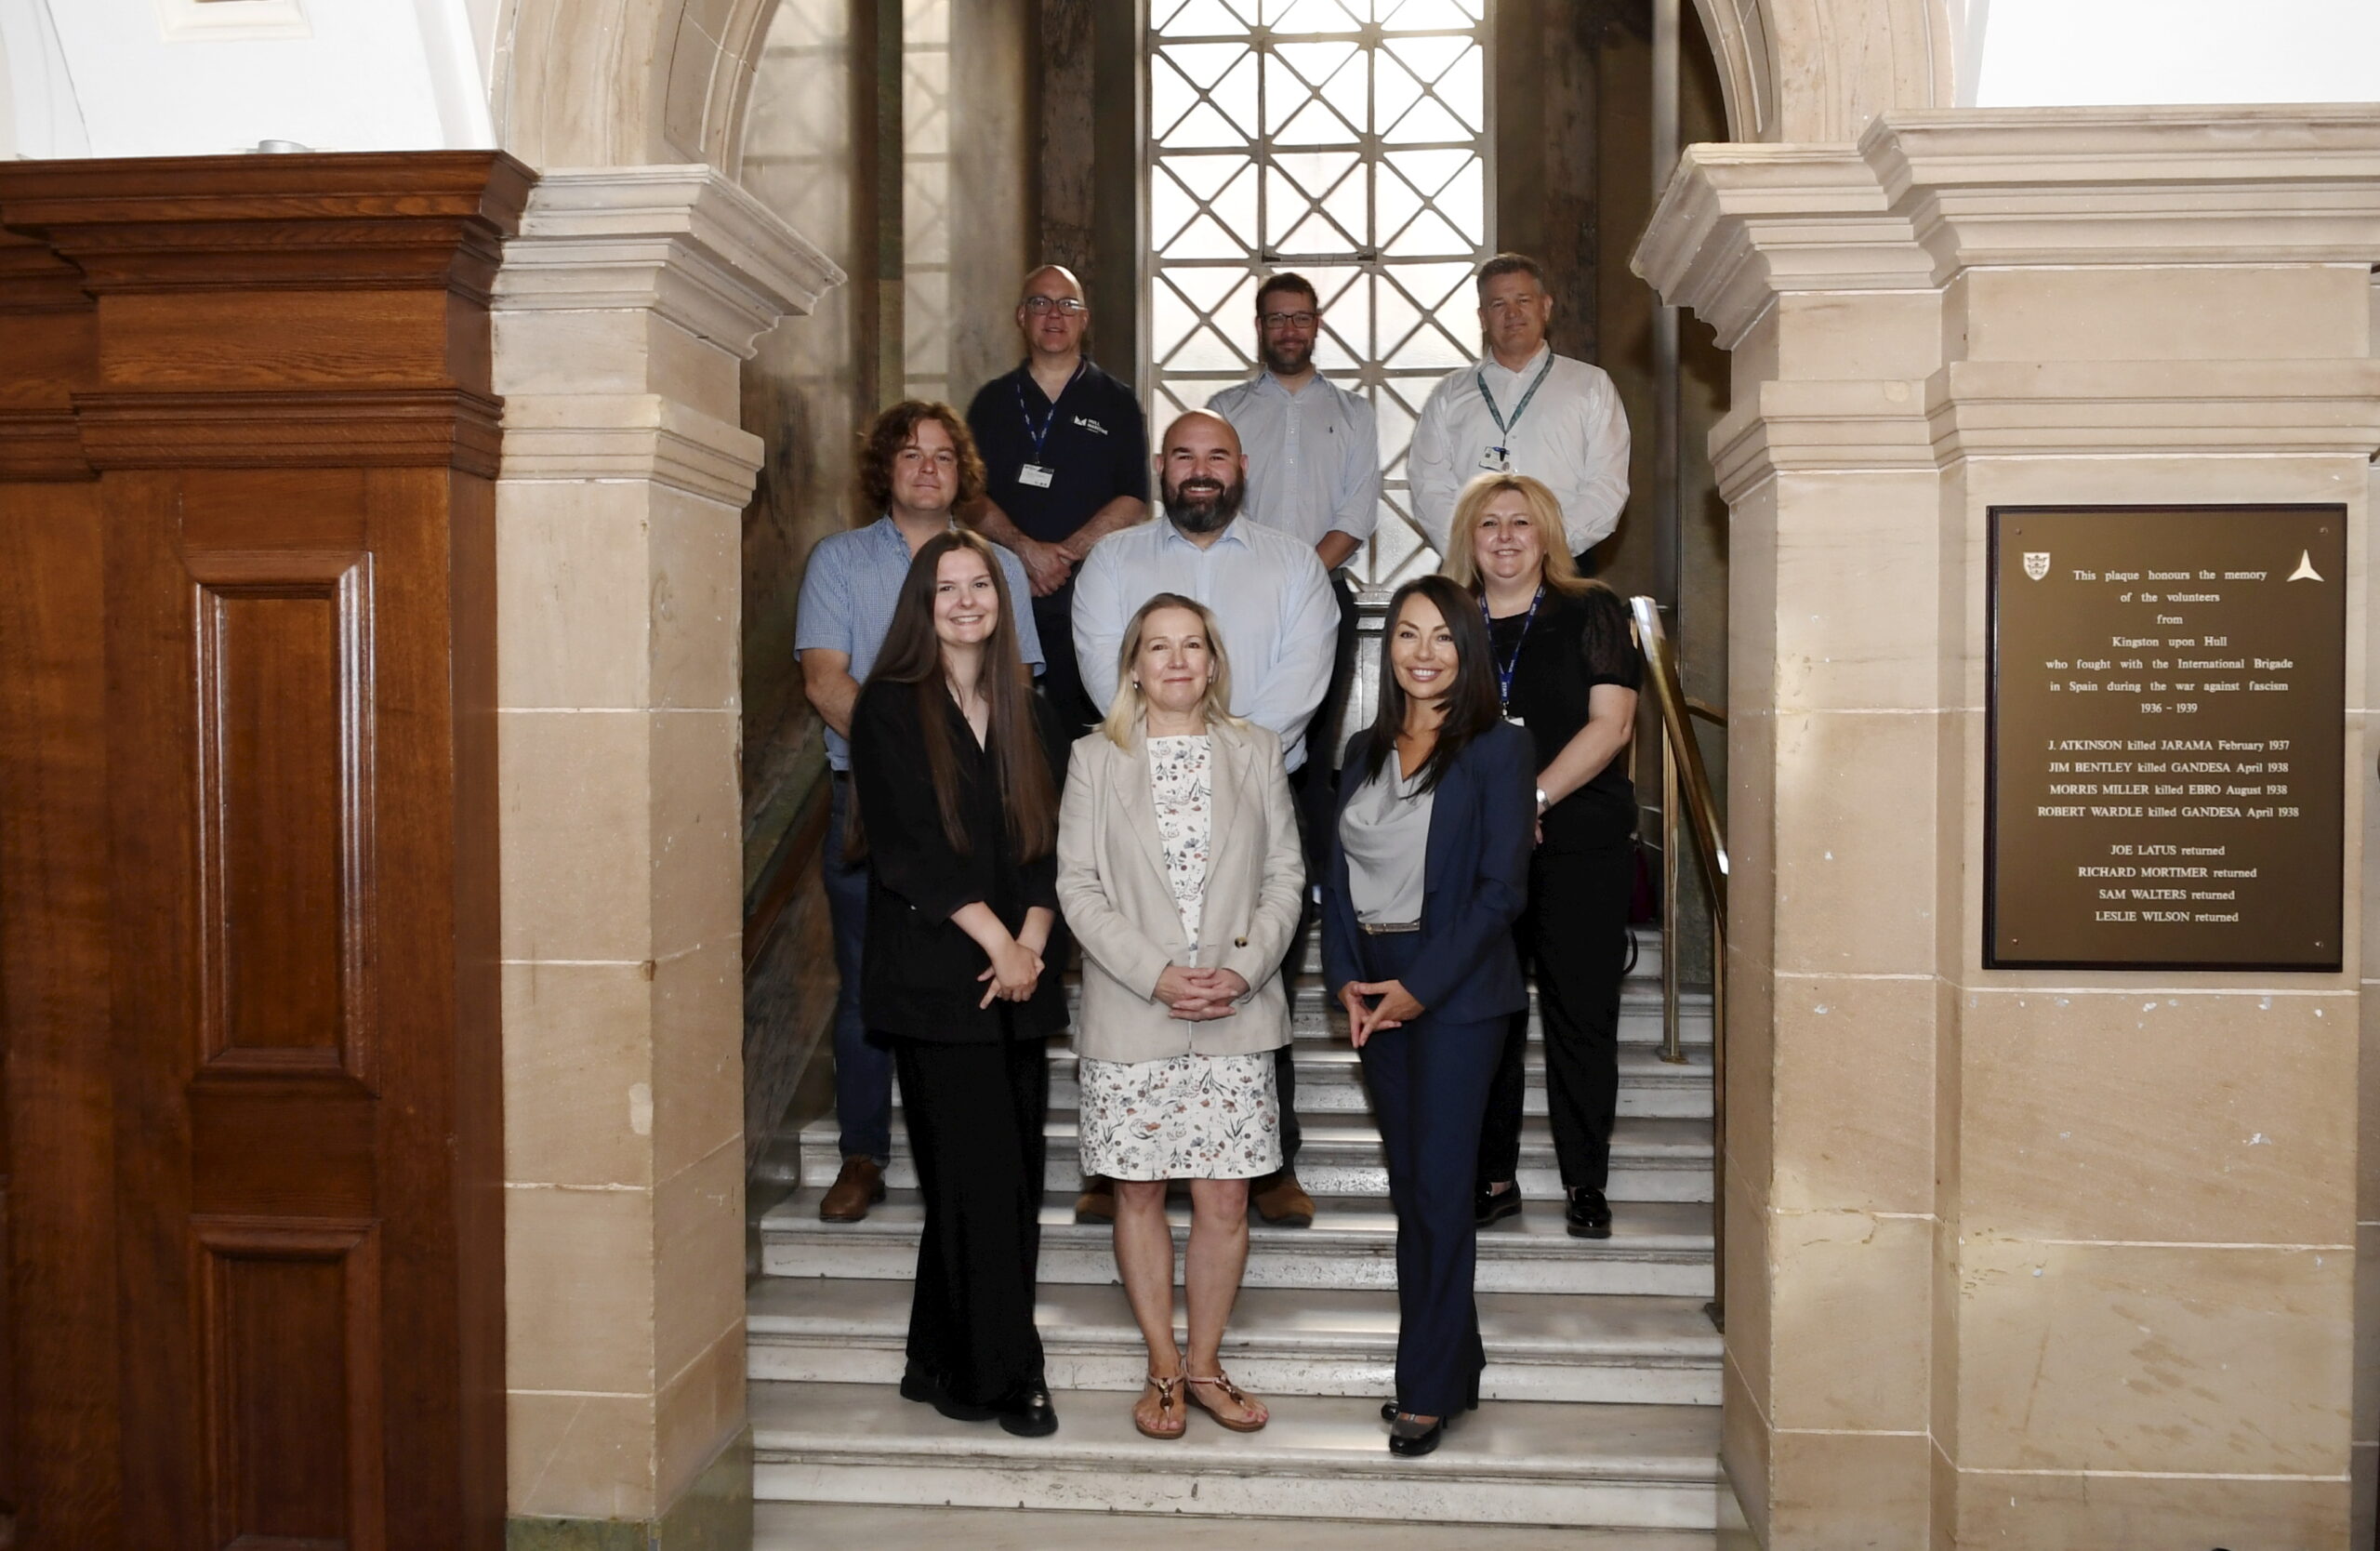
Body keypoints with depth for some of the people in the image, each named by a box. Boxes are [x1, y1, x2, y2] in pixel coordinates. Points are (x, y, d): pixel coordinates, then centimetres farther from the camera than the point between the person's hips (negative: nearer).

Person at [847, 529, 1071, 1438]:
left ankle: (943, 1368, 17)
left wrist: (1032, 941, -6)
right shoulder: (889, 709, 0)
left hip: (1020, 980, 5)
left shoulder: (1029, 716, 15)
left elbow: (1053, 843, 10)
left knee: (1010, 1180, 5)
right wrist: (996, 942, -12)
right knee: (979, 1177, -6)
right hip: (933, 980, -5)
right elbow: (910, 847, -8)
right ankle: (1000, 1378, 4)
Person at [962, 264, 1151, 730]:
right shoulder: (992, 402, 14)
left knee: (1088, 723, -6)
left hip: (1091, 588, -1)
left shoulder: (1116, 403, 10)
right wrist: (1026, 549, -11)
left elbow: (1132, 500, 0)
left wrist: (1065, 554, -11)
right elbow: (969, 495, 5)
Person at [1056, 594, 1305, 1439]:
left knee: (1225, 1198, 3)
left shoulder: (1256, 753, 7)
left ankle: (1204, 1363, 20)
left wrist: (1245, 971, -10)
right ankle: (1163, 1366, 22)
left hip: (1236, 1016, 1)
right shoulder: (1096, 759, 3)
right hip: (1129, 1017, -1)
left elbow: (1286, 875, 5)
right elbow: (1077, 885, -2)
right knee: (1139, 1192, 6)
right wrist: (1155, 977, -13)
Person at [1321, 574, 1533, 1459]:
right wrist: (1345, 978, -2)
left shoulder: (1496, 748, -4)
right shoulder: (1364, 752, 13)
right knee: (1408, 1185, 10)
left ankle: (1429, 1389, 6)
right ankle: (1452, 1366, 21)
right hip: (1374, 989, 6)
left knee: (1439, 1188, -4)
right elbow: (1337, 875, 12)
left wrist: (1421, 986, -13)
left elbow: (1501, 888, -10)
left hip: (1455, 988, -6)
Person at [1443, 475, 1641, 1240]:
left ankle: (1586, 1185, 11)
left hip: (1581, 842, -2)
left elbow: (1610, 725, -5)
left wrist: (1533, 798, -15)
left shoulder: (1591, 613, 4)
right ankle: (1492, 1178, 13)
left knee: (1581, 1013, 1)